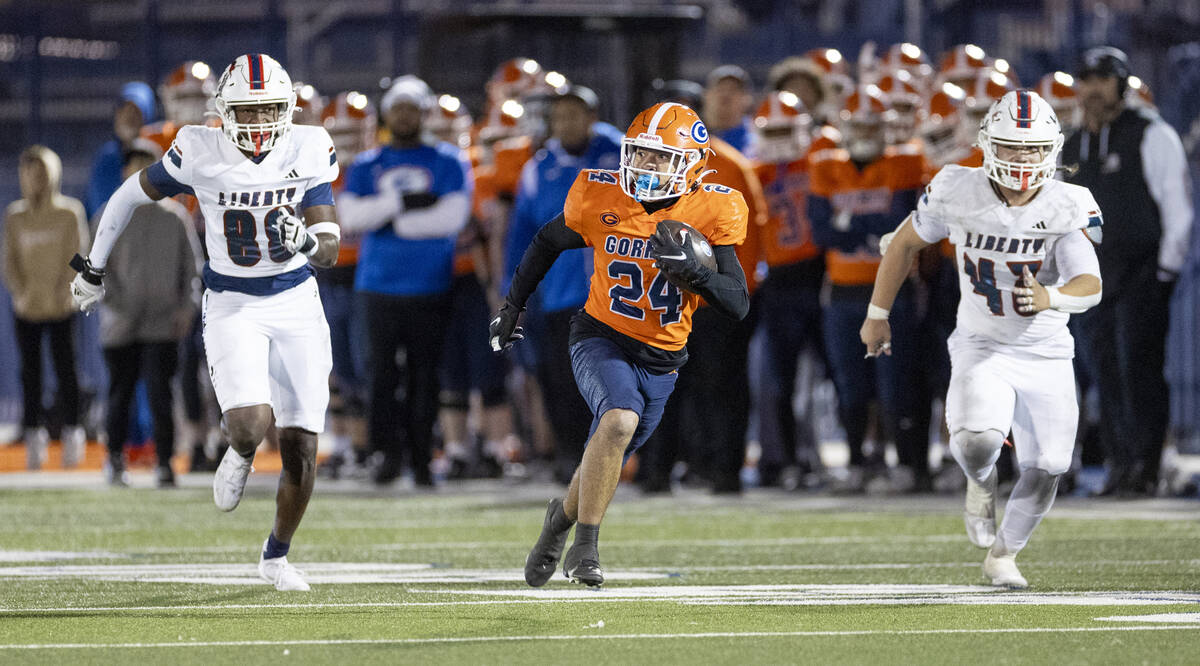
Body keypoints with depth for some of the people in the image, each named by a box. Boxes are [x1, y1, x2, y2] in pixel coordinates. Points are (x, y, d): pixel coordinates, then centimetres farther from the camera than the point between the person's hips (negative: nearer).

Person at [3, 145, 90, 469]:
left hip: (60, 306, -2)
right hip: (26, 308, 2)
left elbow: (76, 257, -3)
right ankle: (34, 437, 8)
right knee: (30, 371, 2)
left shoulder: (69, 213, 0)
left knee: (65, 368, -2)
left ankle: (72, 431, 8)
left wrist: (62, 292, -16)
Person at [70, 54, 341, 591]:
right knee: (249, 424, -25)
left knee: (301, 446, 0)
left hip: (296, 304, 2)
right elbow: (132, 194, 5)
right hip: (232, 306, -2)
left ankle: (277, 555, 26)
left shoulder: (307, 152, -8)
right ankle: (240, 455, 15)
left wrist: (307, 241, -32)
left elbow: (330, 251, -8)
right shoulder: (201, 155, -13)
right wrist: (94, 265, 12)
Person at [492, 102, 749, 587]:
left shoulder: (710, 213, -12)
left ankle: (564, 515, 47)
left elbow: (737, 305, -14)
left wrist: (691, 269, -31)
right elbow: (549, 242, 10)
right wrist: (512, 305, 17)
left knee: (606, 463, 12)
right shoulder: (601, 198, -11)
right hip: (601, 340, -2)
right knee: (620, 419, -30)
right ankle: (585, 547, -21)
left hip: (660, 361, 2)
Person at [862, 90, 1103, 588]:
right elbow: (906, 242, 4)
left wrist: (1050, 298, -50)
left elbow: (1090, 285, -28)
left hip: (1046, 355, 1)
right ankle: (981, 482, 11)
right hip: (982, 347, -1)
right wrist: (877, 315, 10)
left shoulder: (1066, 208, -17)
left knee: (1045, 468, 2)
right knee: (979, 439, -28)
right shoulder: (958, 193, -13)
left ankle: (1002, 555, 31)